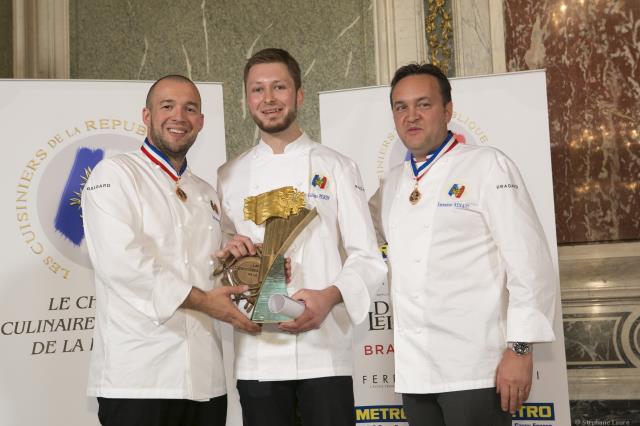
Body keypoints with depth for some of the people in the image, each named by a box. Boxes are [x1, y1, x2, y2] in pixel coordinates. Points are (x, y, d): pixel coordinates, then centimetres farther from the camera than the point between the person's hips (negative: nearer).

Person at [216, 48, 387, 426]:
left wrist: (329, 296, -17)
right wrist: (229, 251, -8)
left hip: (324, 349, -2)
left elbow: (368, 259, 1)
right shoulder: (230, 176, 12)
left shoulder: (336, 167, 5)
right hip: (257, 355, 2)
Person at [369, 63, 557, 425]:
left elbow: (531, 263, -10)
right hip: (414, 371, 6)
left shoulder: (488, 166, -4)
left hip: (475, 368, -5)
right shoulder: (392, 183, 14)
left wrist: (520, 349, -15)